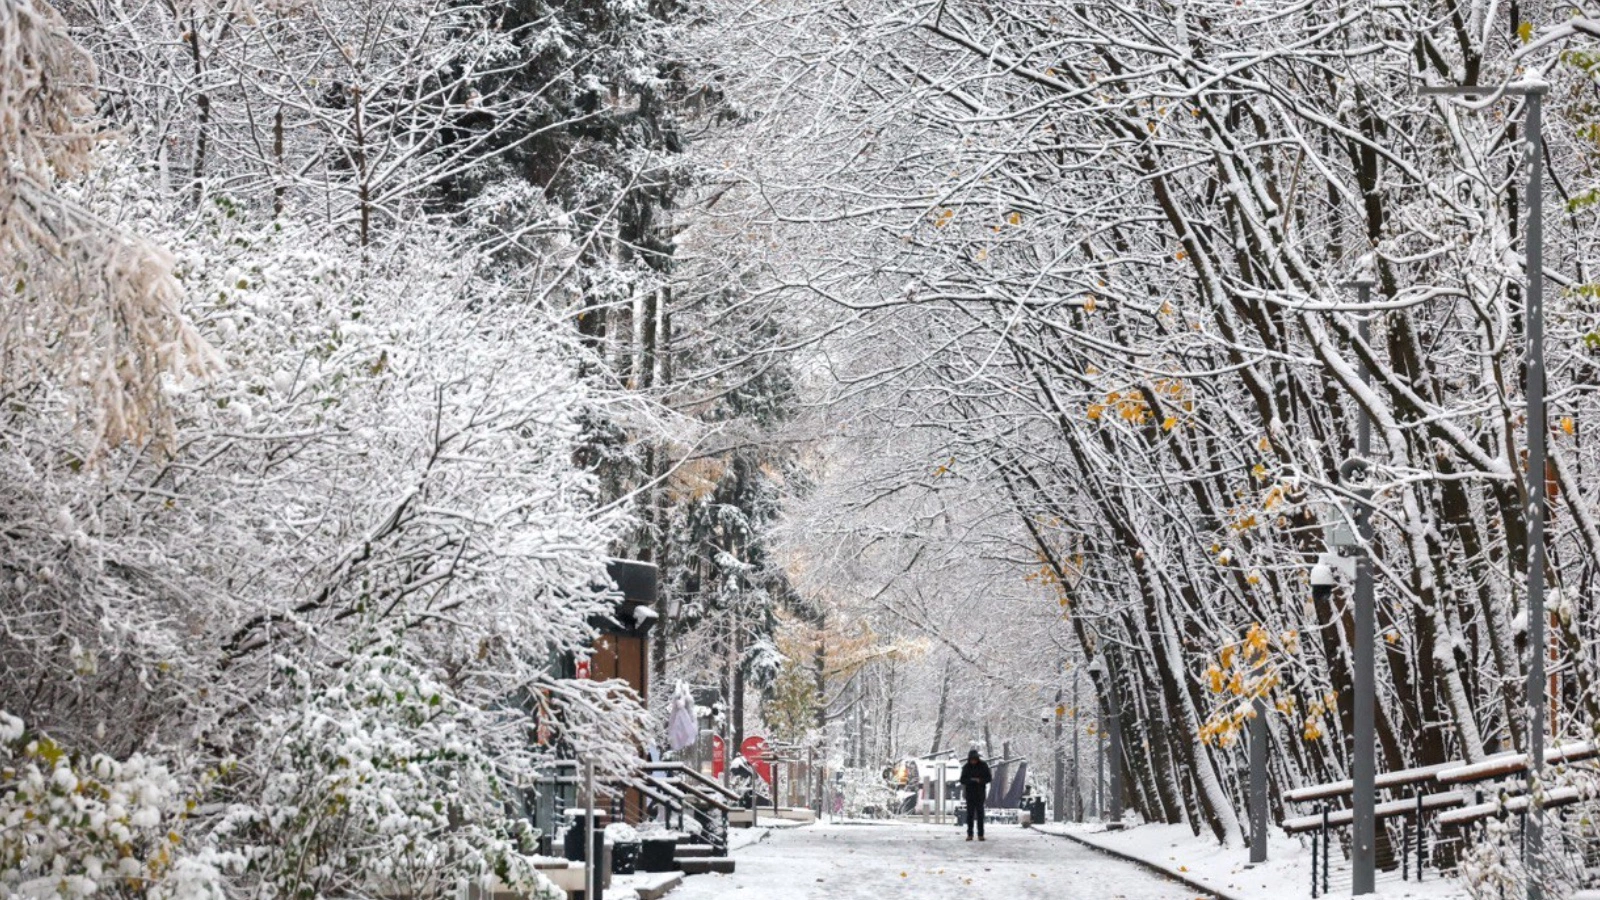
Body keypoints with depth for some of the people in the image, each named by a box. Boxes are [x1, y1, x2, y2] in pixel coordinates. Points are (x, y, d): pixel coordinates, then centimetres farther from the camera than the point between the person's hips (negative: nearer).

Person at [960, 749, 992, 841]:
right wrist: (970, 780, -22)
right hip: (970, 793, 1)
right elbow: (962, 780, -2)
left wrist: (980, 780, -20)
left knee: (980, 813, -4)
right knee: (970, 814, -1)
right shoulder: (966, 767, 1)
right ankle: (969, 834, 2)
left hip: (980, 793, -1)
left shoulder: (983, 766, -2)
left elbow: (989, 778, -1)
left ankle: (980, 834, -2)